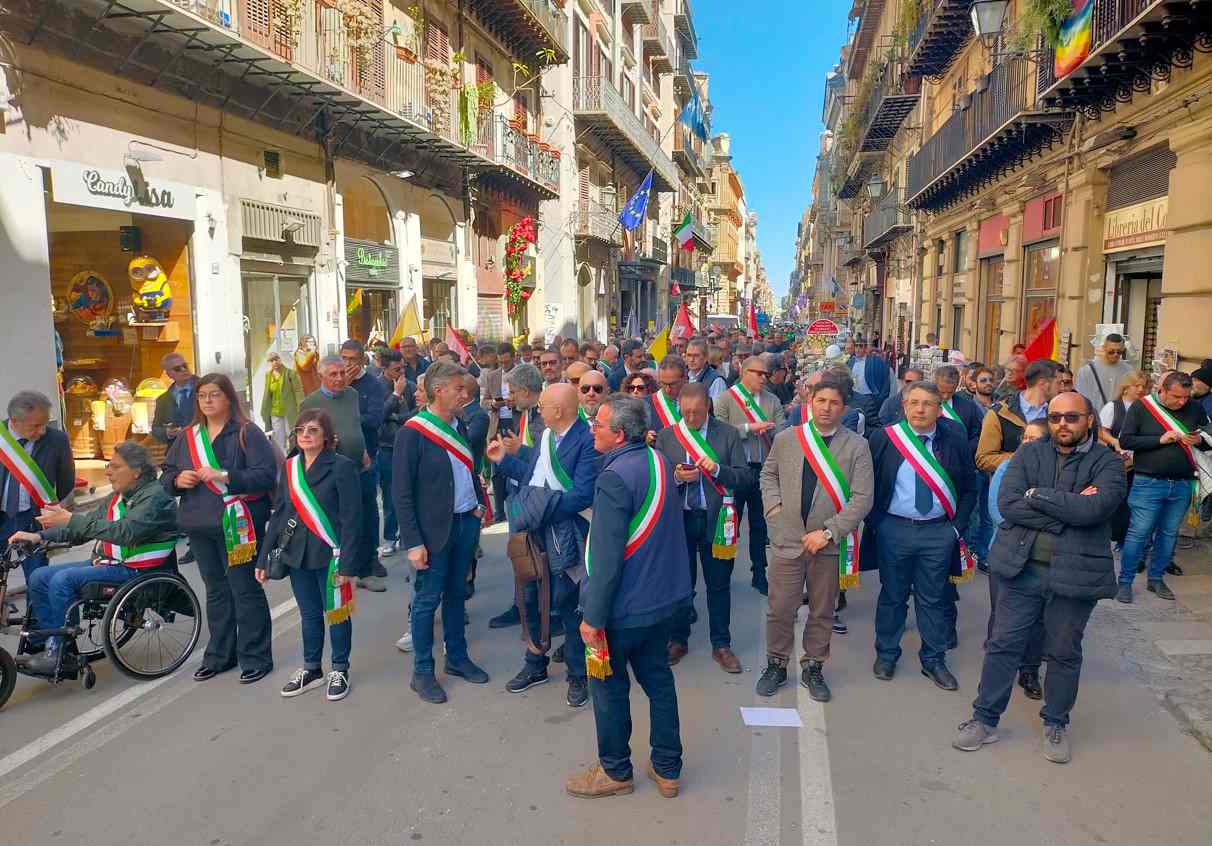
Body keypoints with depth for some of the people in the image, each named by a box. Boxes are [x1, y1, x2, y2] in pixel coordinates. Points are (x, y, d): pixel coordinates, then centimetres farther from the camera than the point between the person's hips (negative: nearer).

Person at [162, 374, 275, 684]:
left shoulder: (247, 434, -7)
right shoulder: (187, 437, 12)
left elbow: (266, 474, -16)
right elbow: (166, 476, 17)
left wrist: (225, 476, -25)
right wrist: (178, 480, -6)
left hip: (237, 525, -6)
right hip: (200, 527, 6)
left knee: (246, 590, 0)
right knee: (216, 591, 17)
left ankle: (255, 657, 11)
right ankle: (219, 655, 29)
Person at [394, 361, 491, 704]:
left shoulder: (459, 426, 6)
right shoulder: (412, 433, -14)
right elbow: (401, 492, -14)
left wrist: (478, 505, 8)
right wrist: (413, 542, -16)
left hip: (466, 523, 6)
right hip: (435, 529, -6)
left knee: (456, 593, 17)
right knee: (427, 599, 4)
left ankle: (457, 657, 31)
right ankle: (422, 672, 17)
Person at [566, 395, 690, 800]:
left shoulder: (615, 478, -25)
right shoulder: (657, 461, 2)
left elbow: (606, 557, -25)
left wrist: (594, 617, -19)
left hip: (623, 605, -8)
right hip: (663, 598, 8)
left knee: (609, 687, 12)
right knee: (658, 679, 18)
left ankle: (615, 771, 28)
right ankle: (667, 769, 31)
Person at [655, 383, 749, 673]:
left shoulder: (728, 434, -1)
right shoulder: (666, 436, 4)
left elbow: (745, 478, -4)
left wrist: (718, 469, -21)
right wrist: (676, 477, -17)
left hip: (715, 519, -1)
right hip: (679, 518, 1)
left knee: (719, 584, 9)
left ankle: (721, 645, 22)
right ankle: (678, 640, 28)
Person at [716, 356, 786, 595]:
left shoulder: (773, 401, 7)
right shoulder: (726, 399, -3)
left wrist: (769, 428, -20)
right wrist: (749, 428, -17)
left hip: (763, 469, 3)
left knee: (760, 525, 12)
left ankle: (759, 574, 25)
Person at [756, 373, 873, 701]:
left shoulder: (857, 446, -5)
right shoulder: (786, 439, 2)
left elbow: (862, 498, -9)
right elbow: (768, 474, 18)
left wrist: (829, 532, -15)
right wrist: (773, 505, 0)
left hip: (830, 543, -1)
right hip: (788, 538, 1)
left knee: (822, 611, 13)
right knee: (780, 609, 6)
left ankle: (813, 668, 31)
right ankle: (776, 665, 26)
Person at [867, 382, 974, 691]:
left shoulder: (955, 440, 0)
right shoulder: (884, 437, -4)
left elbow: (968, 488, 7)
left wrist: (957, 526, -1)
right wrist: (874, 524, -3)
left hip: (939, 532, 1)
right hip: (894, 529, -1)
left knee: (934, 598, 11)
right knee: (892, 594, 12)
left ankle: (933, 660, 26)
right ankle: (886, 654, 27)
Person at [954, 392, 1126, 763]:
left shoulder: (1107, 462, -4)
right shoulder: (1029, 454, 2)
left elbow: (1093, 509, -22)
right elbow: (1007, 503, -12)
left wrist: (1037, 495, -14)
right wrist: (1066, 513, -16)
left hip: (1075, 573, -1)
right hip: (1021, 567, 1)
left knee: (1064, 652, 14)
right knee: (1003, 644, 8)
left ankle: (1056, 724, 34)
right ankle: (985, 719, 23)